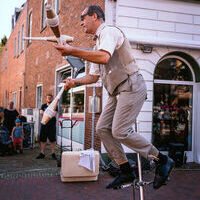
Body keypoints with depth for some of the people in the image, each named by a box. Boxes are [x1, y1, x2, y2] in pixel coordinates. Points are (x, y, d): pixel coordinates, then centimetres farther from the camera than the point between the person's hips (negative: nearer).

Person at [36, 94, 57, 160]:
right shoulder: (43, 106, 14)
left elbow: (54, 115, -7)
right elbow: (41, 112, -2)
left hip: (52, 125, -3)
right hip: (44, 124, 3)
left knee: (52, 140, -2)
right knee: (43, 139, 5)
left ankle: (53, 153, 5)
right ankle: (42, 153, 14)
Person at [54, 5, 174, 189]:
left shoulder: (109, 31, -8)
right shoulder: (97, 45, 23)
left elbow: (104, 57, -28)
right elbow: (94, 76, 24)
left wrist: (72, 51, -26)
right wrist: (75, 82, 7)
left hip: (131, 86, -10)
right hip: (117, 92, 10)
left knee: (120, 131, -15)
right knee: (103, 129, 2)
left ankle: (163, 161, -1)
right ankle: (126, 172, 7)